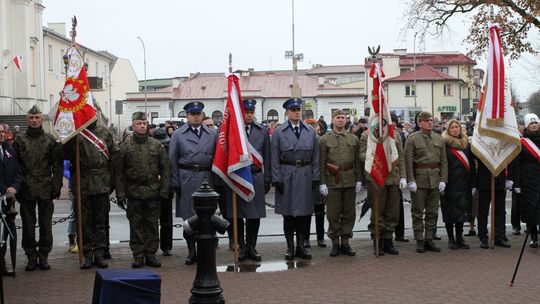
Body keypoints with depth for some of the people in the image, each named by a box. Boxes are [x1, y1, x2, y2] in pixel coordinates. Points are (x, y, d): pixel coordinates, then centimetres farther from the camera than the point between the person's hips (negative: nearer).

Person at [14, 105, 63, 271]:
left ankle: (44, 256, 13)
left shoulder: (51, 140, 5)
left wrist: (57, 185, -4)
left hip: (46, 189, 0)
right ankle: (31, 256, 13)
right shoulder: (19, 141, 5)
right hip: (26, 190, 0)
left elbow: (57, 165, 4)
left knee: (46, 224, 4)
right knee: (28, 224, 5)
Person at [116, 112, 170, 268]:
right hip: (134, 192, -1)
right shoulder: (125, 146, 1)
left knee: (152, 224, 6)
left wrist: (164, 190, -2)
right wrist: (120, 193, -4)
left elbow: (165, 169, 5)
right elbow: (119, 172, 1)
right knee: (136, 225, 4)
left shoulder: (156, 145, 4)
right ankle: (138, 255, 12)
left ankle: (151, 254, 14)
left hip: (153, 191, 1)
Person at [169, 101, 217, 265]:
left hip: (207, 178, 1)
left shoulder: (212, 134, 9)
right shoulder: (178, 135, 4)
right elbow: (172, 159, 4)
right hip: (186, 180, -1)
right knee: (188, 216, 3)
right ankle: (191, 251, 14)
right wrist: (176, 182, -1)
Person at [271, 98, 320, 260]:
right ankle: (290, 247, 12)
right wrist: (277, 179, -8)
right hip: (286, 175, -2)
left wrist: (316, 177, 2)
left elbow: (315, 156, 8)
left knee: (303, 213, 7)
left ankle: (301, 246, 17)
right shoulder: (278, 132, 0)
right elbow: (275, 158, -3)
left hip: (305, 176, 2)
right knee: (288, 213, 3)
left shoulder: (310, 131, 8)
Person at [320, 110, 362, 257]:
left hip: (350, 181, 3)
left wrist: (359, 180, 2)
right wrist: (322, 183, -7)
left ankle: (345, 242, 15)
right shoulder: (325, 139, 1)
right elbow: (322, 163, -2)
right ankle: (335, 243, 10)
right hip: (332, 181, -3)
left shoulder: (354, 139, 9)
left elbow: (357, 161, 9)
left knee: (349, 213, 6)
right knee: (333, 214, 1)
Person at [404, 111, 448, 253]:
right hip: (419, 180, -4)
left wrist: (443, 179, 0)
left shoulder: (439, 138, 9)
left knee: (433, 212, 8)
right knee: (418, 212, 2)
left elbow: (443, 160, 8)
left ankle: (429, 239, 17)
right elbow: (408, 161, -8)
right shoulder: (412, 138, -4)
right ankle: (419, 241, 9)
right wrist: (411, 181, -14)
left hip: (435, 180, 4)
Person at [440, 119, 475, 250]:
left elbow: (471, 164, 14)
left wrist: (473, 183, 9)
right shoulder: (444, 144, -2)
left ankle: (459, 238, 14)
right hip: (450, 184, -4)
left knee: (461, 210, 6)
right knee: (450, 211, 1)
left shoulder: (466, 144, 12)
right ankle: (451, 239, 9)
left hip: (463, 183, 4)